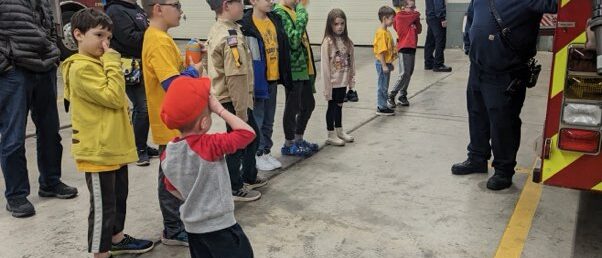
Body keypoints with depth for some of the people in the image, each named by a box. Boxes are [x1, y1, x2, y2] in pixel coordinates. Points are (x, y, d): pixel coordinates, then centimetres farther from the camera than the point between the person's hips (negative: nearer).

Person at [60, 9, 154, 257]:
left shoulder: (99, 63, 15)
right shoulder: (81, 68, -18)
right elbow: (113, 97, -22)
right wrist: (113, 62, -18)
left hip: (113, 147, 10)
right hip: (97, 151, -10)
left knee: (118, 198, 23)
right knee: (102, 206, -1)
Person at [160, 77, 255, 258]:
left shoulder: (168, 152, -3)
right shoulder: (209, 145, -25)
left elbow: (171, 187, 10)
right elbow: (247, 133, -23)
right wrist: (220, 110, -18)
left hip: (192, 226, 7)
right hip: (219, 225, -7)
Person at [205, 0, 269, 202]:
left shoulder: (216, 30, 9)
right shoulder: (231, 35, -22)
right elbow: (236, 78, -26)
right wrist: (241, 111, -21)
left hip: (225, 96, 10)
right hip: (234, 100, -10)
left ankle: (249, 177, 38)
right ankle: (234, 189, 20)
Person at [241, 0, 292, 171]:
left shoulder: (275, 19, 8)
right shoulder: (246, 24, -14)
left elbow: (283, 47, 14)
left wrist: (285, 75, 13)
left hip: (273, 79, 7)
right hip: (258, 80, -6)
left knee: (269, 120, 16)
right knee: (257, 119, 5)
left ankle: (266, 151, 28)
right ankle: (257, 155, 18)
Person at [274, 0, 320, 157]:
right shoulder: (280, 13, -12)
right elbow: (293, 40, -24)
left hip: (303, 68, 9)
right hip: (293, 70, -9)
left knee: (309, 104, 17)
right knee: (293, 108, 2)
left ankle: (298, 139, 31)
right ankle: (289, 144, 16)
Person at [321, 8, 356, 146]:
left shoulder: (347, 41, 4)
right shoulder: (328, 41, -13)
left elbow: (351, 63, 8)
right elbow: (325, 65, -14)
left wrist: (352, 81, 6)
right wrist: (327, 86, -15)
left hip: (343, 82, 5)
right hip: (333, 82, -5)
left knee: (339, 106, 18)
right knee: (332, 106, 6)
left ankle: (339, 131, 32)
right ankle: (331, 135, 17)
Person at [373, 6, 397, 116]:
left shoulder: (386, 31, 11)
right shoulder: (381, 33, -19)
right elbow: (381, 51, -22)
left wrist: (390, 63, 20)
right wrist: (384, 65, -22)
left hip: (386, 63, 10)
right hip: (382, 63, -10)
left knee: (385, 86, 15)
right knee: (383, 86, -1)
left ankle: (383, 106, 23)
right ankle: (381, 108, 6)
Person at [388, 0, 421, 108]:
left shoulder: (411, 18, 14)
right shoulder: (400, 16, -10)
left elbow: (419, 30, 7)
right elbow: (417, 14, -9)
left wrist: (416, 20, -4)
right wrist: (415, 14, 11)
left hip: (412, 48, 8)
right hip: (404, 49, -8)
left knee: (409, 74, 10)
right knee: (404, 74, -11)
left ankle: (402, 96, 19)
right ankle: (391, 96, -2)